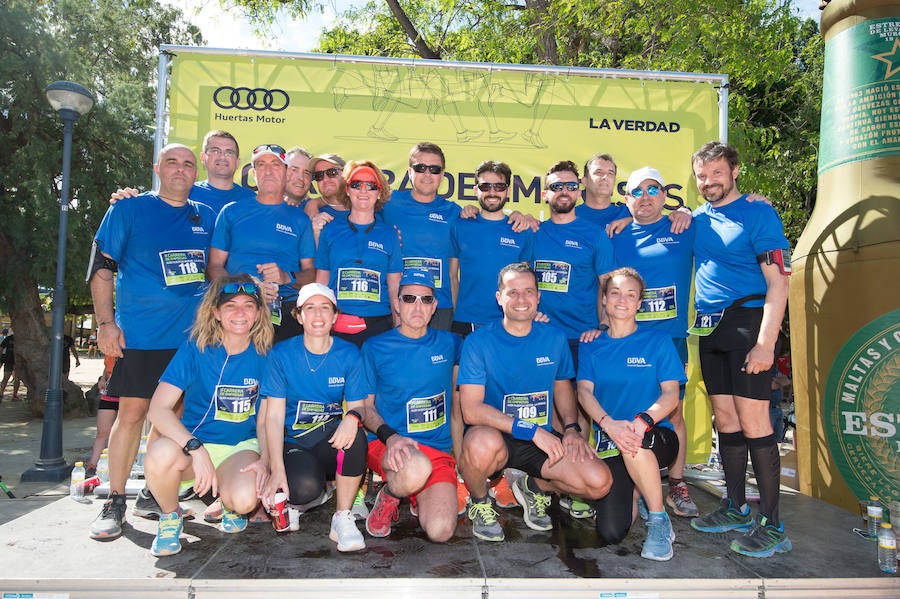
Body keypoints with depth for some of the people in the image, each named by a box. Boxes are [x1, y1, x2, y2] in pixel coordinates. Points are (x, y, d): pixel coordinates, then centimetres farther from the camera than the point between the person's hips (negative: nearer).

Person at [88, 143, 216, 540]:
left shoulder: (206, 217, 12)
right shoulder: (129, 209, 2)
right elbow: (101, 268, 0)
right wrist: (105, 323, -7)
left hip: (191, 334, 4)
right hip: (140, 333, -3)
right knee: (132, 412, -3)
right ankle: (114, 501, 11)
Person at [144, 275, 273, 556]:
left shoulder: (264, 356, -4)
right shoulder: (195, 348, -8)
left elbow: (264, 420, 3)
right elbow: (158, 409, -16)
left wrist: (264, 459, -16)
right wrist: (196, 448, -30)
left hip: (241, 447, 0)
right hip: (193, 442, 0)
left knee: (245, 499, -31)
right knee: (161, 454, -35)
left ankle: (230, 505, 10)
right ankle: (170, 517, -1)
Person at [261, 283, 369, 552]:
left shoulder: (349, 354, 0)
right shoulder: (282, 354, -3)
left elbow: (358, 406, -2)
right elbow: (274, 415, -6)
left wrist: (353, 417, -30)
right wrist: (277, 470, -18)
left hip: (332, 443, 1)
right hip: (294, 443, 0)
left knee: (353, 433, -34)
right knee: (304, 488, -32)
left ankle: (342, 518, -16)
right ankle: (319, 493, 9)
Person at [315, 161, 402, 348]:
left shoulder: (389, 234, 6)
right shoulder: (331, 230, 7)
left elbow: (395, 290, 8)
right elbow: (321, 282, 10)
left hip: (378, 325, 0)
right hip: (335, 326, 0)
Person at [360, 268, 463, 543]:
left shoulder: (450, 343, 8)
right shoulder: (375, 348, 1)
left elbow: (456, 408, 14)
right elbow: (366, 406, 4)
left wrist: (460, 461, 11)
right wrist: (390, 436, -16)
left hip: (440, 451, 3)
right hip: (387, 445, -2)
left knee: (440, 531, -21)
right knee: (417, 469, -39)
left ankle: (417, 496, 15)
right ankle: (389, 496, -2)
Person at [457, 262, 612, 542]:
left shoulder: (555, 338, 3)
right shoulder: (478, 342, -12)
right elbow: (471, 410, -19)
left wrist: (572, 428, -2)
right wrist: (532, 429, -25)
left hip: (543, 438, 4)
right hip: (495, 434, -3)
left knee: (599, 482, -18)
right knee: (483, 442, -40)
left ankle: (535, 487, 14)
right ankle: (479, 503, -3)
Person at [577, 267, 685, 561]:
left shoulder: (658, 340, 2)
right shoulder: (591, 346, 8)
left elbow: (671, 394, -7)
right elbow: (584, 391, -5)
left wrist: (642, 421, -28)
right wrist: (609, 424, -26)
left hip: (657, 437, -2)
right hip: (608, 441, 2)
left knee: (633, 442, -40)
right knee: (611, 533, -15)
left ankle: (659, 522, -14)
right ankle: (634, 489, 20)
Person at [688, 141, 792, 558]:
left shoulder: (758, 213, -5)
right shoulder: (697, 220, 13)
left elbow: (778, 282, -11)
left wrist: (765, 344, -20)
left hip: (747, 323, -6)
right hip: (709, 328, 6)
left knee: (753, 422, -7)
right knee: (726, 421, 11)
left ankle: (772, 524, 4)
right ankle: (736, 509, 24)